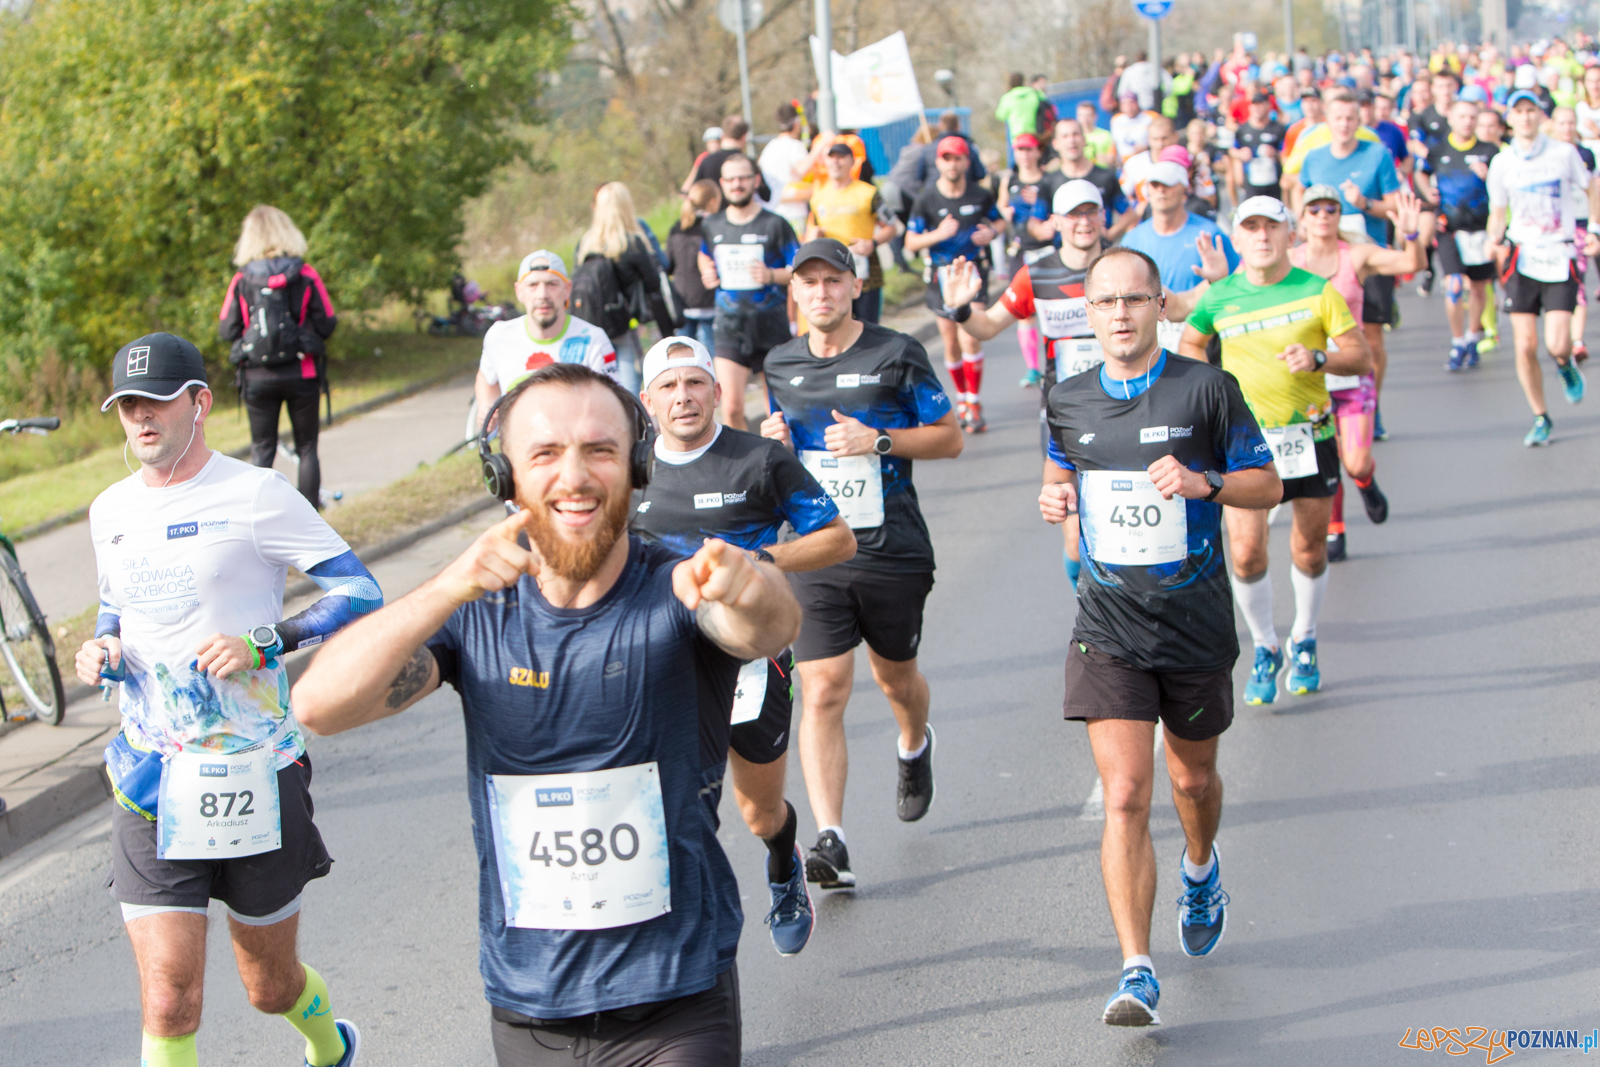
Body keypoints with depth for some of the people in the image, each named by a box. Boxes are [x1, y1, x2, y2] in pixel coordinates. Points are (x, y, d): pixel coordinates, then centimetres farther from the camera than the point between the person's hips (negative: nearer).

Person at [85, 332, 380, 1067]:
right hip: (151, 782, 3)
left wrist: (263, 643, -21)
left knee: (270, 986, 14)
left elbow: (359, 592, -8)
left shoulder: (255, 495, -8)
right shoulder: (110, 511, 9)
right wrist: (100, 649, 3)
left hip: (253, 775, -3)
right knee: (167, 1000, -10)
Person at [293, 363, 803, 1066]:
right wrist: (449, 589, -34)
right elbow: (318, 707, -18)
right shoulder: (477, 612, -4)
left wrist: (749, 589, -57)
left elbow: (773, 628, -32)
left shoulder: (676, 593, -10)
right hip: (526, 1003, 3)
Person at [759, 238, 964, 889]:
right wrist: (771, 441, -1)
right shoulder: (781, 364, 9)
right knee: (822, 692, -11)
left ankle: (915, 747, 53)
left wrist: (877, 440, -16)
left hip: (892, 550, -1)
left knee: (894, 676, 17)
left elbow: (950, 438, -2)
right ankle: (830, 841, -14)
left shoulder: (896, 354, -4)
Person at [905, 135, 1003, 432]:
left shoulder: (981, 196, 0)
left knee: (970, 338, -16)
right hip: (941, 274, 1)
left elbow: (998, 221, 17)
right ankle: (961, 398, 29)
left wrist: (991, 233, -6)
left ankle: (974, 404, -6)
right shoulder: (926, 200, -3)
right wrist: (938, 234, -19)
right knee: (951, 343, 9)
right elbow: (911, 242, -2)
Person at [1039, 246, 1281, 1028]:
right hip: (1109, 623, 0)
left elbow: (1268, 485, -3)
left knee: (1192, 777, 20)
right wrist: (1053, 497, -4)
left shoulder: (1207, 390, -8)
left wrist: (1203, 482, -22)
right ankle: (1136, 973, -12)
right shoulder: (1069, 402, 1)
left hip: (1195, 619, 0)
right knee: (1125, 795, -12)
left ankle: (1201, 870, 55)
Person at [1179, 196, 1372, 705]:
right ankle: (1264, 649, 13)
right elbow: (1189, 343, 20)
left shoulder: (1317, 291, -3)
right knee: (1246, 551, -9)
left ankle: (1304, 643, 33)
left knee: (1310, 548, 8)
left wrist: (1319, 358, -22)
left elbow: (1362, 359, -3)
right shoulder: (1220, 297, 0)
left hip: (1310, 435, 0)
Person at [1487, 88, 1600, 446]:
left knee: (1556, 345, -13)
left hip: (1560, 257, -1)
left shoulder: (1564, 153, -2)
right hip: (1521, 256, 1)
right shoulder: (1501, 163, 2)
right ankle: (1541, 419, 12)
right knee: (1525, 346, -5)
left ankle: (1566, 366, 25)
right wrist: (1494, 240, -9)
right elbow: (1498, 211, 10)